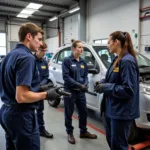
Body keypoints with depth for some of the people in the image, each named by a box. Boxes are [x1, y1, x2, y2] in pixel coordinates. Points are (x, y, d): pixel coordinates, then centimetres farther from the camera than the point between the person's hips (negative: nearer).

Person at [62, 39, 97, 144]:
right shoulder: (67, 60, -10)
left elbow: (86, 75, 11)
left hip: (81, 92, 6)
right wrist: (79, 85, -21)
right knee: (69, 113, 8)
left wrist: (85, 84, -10)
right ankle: (70, 133, 27)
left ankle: (83, 132, 33)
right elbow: (66, 76, -17)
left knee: (83, 112, 14)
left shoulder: (83, 62, 9)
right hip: (69, 91, -6)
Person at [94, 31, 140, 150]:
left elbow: (128, 90, -24)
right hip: (111, 108, 9)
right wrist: (103, 82, 1)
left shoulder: (127, 61, -20)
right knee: (110, 140, 23)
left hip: (121, 112, -9)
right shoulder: (117, 60, 9)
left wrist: (106, 87, -19)